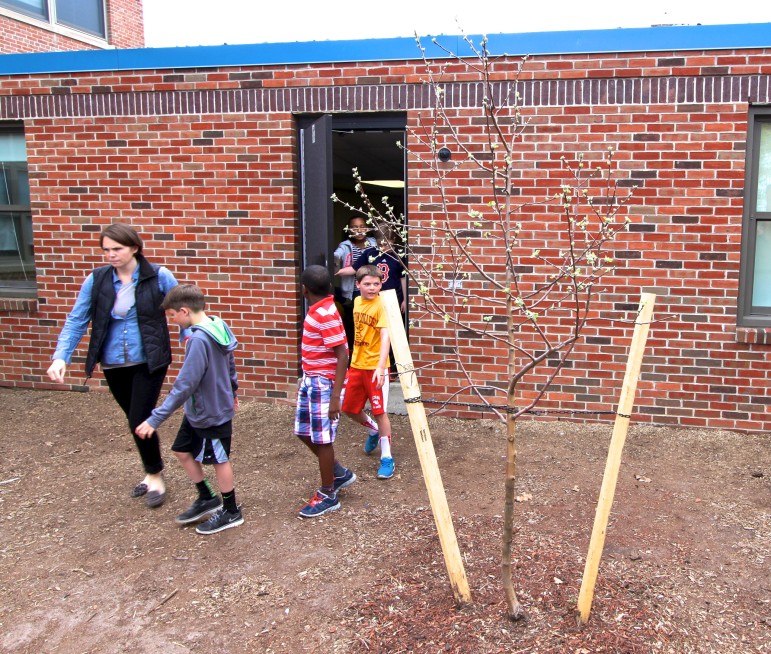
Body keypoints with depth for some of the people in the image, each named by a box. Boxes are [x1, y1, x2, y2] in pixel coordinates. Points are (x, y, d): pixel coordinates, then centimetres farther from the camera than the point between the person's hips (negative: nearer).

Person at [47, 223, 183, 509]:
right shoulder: (96, 280, -3)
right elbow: (76, 321, -2)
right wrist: (61, 357, -14)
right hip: (113, 364, 4)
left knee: (139, 420, -7)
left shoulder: (158, 276, -10)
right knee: (135, 421, 15)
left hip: (148, 362, -3)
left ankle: (155, 477, 17)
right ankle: (152, 472, 36)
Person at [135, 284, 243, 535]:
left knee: (219, 460, 9)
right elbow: (230, 365, 13)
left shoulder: (199, 340, -29)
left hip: (212, 414, -9)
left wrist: (155, 419, -26)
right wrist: (231, 392, 29)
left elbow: (184, 386, -30)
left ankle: (231, 512, 28)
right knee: (183, 451, 19)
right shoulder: (218, 327, -1)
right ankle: (207, 498, 35)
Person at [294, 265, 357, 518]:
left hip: (324, 383, -10)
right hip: (311, 380, 10)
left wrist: (335, 397, -24)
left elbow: (343, 356, -22)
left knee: (321, 438, 1)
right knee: (305, 432, 17)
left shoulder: (326, 315, -21)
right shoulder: (318, 310, 7)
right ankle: (340, 473, 34)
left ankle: (328, 496, 16)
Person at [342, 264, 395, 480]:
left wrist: (380, 367, -38)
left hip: (375, 367, -7)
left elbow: (385, 336, -27)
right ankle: (373, 430, 43)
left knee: (379, 411, -1)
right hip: (356, 365, 7)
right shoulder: (357, 302, 6)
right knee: (350, 409, 15)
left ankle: (386, 457, 13)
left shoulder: (381, 305, -16)